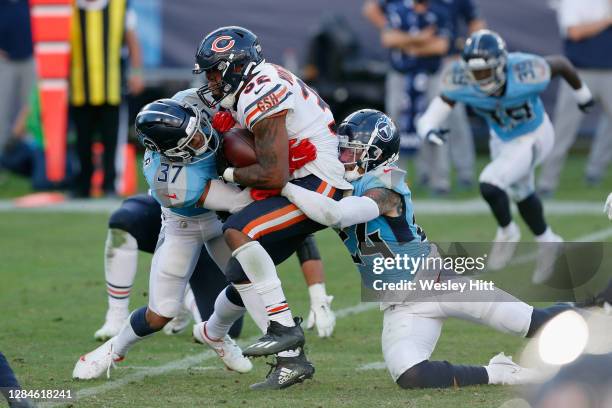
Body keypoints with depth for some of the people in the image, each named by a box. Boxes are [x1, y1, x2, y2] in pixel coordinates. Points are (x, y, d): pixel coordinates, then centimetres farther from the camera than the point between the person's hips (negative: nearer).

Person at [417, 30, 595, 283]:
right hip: (502, 139, 5)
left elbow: (560, 63, -16)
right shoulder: (461, 80, -28)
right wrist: (428, 129, -50)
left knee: (490, 185, -21)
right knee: (521, 194, 24)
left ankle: (507, 233, 7)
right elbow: (438, 108, -25)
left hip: (532, 139, -5)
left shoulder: (525, 72, -36)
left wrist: (581, 93, 3)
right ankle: (547, 242, 49)